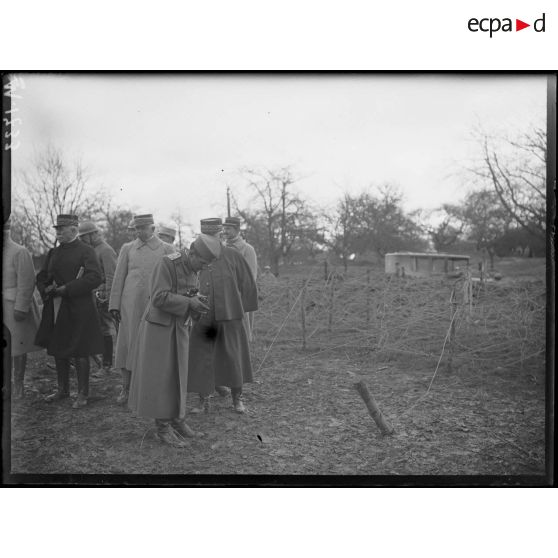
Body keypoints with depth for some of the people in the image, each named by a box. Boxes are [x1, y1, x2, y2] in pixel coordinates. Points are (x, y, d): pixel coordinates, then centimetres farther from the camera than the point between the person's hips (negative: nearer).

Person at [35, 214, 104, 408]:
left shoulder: (86, 251, -8)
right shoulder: (53, 253, 14)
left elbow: (95, 278, -19)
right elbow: (41, 276, 19)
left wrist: (66, 289, -20)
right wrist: (46, 290, -4)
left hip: (78, 311, -7)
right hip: (55, 311, 7)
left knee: (80, 353, 1)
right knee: (58, 351, 14)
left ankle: (83, 394, 11)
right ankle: (62, 389, 29)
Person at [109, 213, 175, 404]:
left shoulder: (167, 250, 4)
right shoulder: (127, 249, 9)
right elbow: (118, 278, 8)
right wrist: (114, 305, 3)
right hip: (131, 305, 1)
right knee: (128, 343, 4)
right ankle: (125, 388, 14)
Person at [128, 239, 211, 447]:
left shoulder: (191, 270, 7)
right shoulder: (166, 263, -18)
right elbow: (159, 297, -24)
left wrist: (196, 301, -4)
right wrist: (189, 302, -24)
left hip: (179, 329, 8)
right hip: (159, 327, -8)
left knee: (177, 375, 12)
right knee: (160, 377, -1)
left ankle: (177, 421, 22)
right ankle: (162, 428, 6)